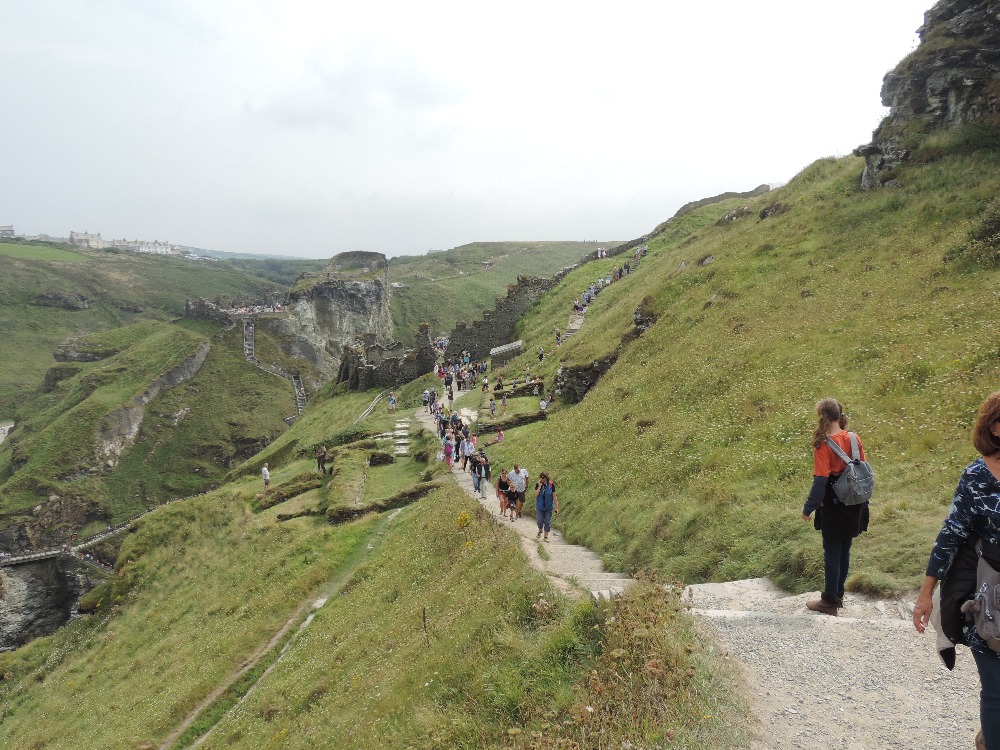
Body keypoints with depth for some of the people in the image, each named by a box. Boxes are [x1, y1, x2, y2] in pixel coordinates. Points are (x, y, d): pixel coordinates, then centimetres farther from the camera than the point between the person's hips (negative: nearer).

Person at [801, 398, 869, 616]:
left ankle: (829, 601, 15)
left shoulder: (824, 445, -19)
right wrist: (861, 499, 17)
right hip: (853, 507, 6)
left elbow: (820, 481, -20)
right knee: (844, 550, 17)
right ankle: (838, 594, 30)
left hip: (832, 508, -6)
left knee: (832, 552, 5)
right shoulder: (854, 439, -1)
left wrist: (808, 508, -11)